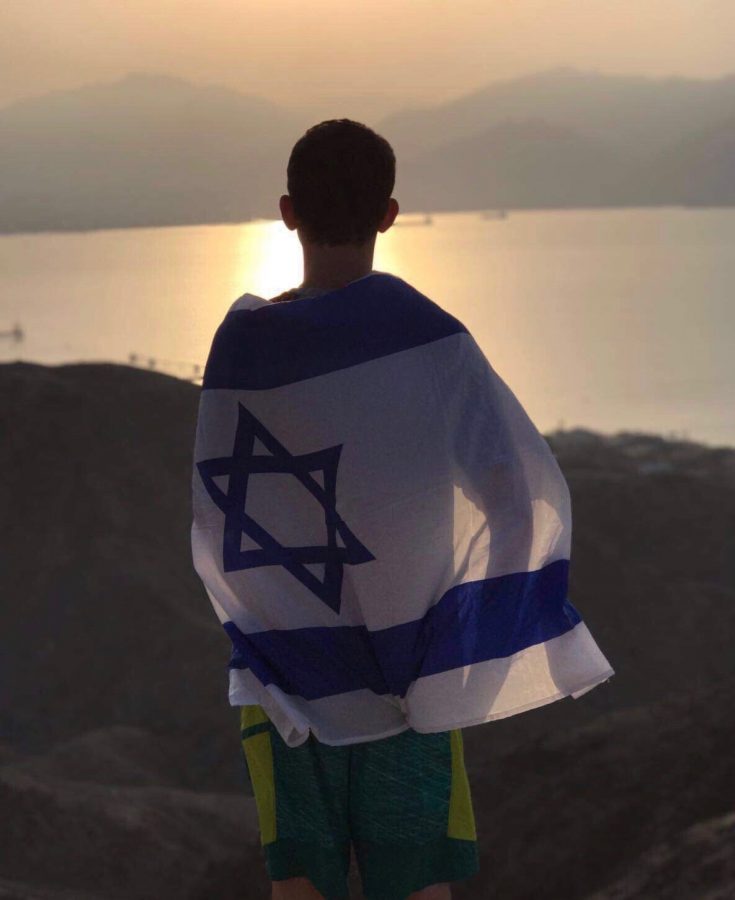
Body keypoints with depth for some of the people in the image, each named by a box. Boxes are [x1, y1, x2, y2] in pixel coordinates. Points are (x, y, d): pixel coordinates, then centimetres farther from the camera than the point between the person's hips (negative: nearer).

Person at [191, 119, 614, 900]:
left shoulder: (243, 343, -8)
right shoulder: (427, 337, -12)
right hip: (407, 660, -1)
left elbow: (217, 523, -3)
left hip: (285, 669, 1)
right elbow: (529, 490, -12)